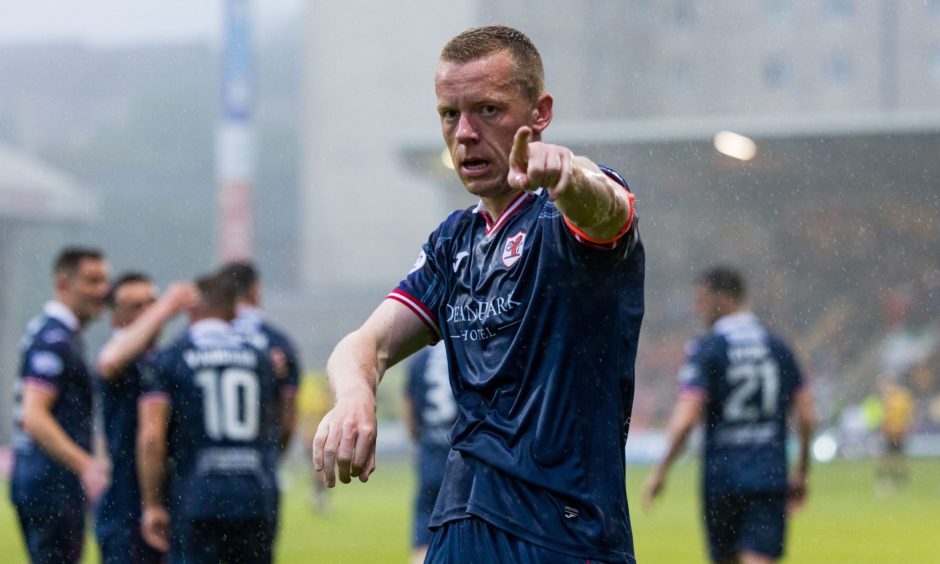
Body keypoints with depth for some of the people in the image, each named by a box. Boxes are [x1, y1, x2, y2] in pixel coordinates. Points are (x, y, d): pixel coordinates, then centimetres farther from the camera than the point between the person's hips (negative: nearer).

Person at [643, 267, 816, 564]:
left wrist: (661, 470, -6)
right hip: (770, 476, 2)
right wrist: (801, 472, 18)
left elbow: (686, 419, -15)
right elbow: (806, 417, 7)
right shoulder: (777, 347, 7)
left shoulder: (705, 350, -7)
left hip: (722, 478, -2)